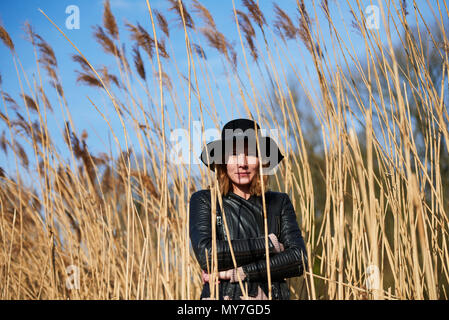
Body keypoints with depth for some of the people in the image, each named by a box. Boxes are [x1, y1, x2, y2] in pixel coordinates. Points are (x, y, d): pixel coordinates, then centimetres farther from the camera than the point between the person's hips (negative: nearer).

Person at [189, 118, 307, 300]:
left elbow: (298, 260, -1)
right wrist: (268, 244, -5)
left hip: (271, 295, 1)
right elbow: (206, 255, -10)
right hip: (221, 295, 0)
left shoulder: (279, 203, 10)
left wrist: (238, 273, -8)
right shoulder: (203, 201, 5)